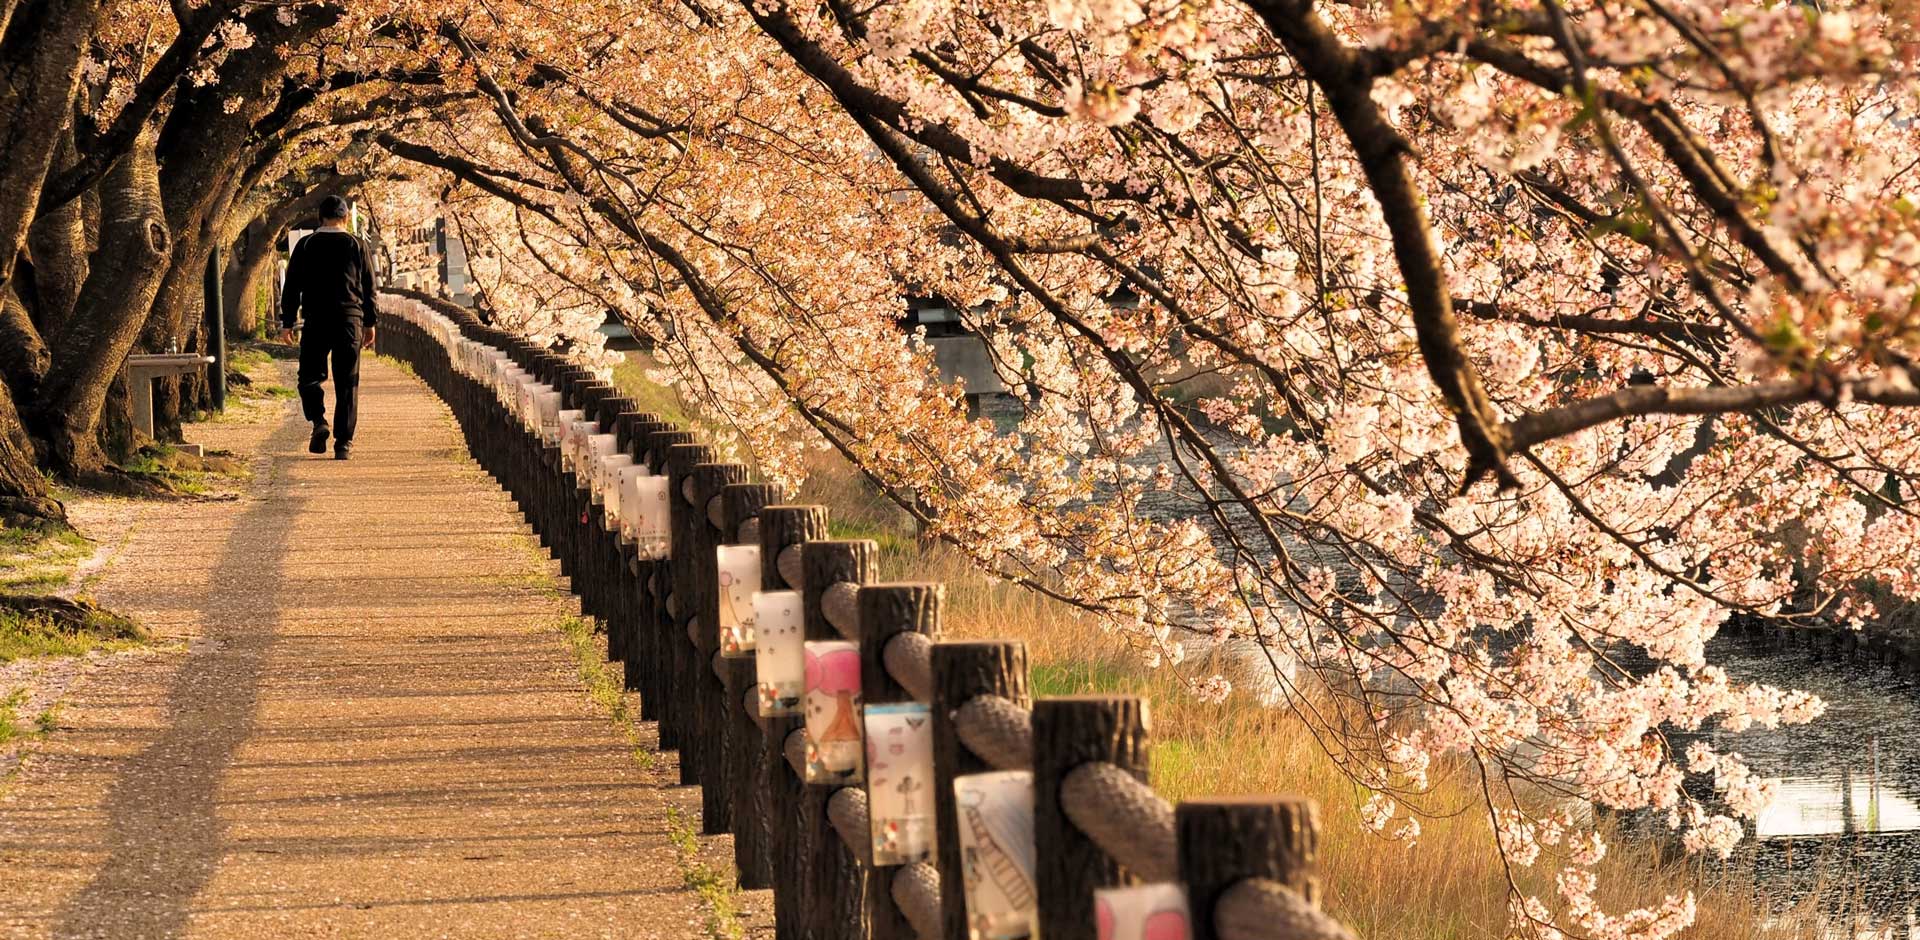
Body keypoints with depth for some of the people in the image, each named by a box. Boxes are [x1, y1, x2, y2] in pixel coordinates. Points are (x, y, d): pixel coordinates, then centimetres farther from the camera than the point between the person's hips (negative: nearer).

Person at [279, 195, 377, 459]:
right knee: (347, 382, 4)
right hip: (350, 319, 1)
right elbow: (369, 287, 6)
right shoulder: (357, 245, 4)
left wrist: (287, 322, 7)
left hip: (316, 320, -1)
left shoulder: (306, 245, 3)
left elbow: (292, 286, 2)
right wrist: (370, 323, 14)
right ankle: (343, 442, 0)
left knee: (310, 376, 11)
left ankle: (318, 421, -14)